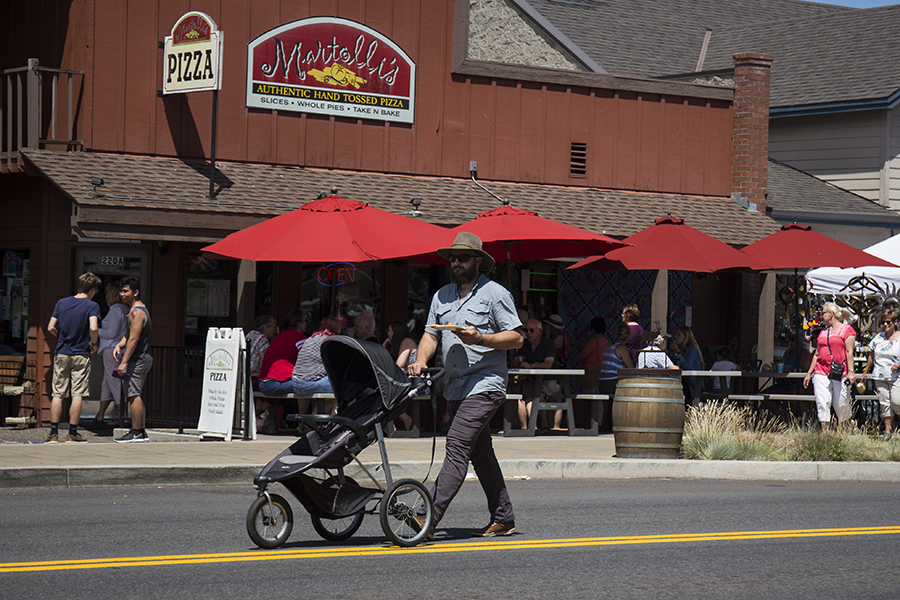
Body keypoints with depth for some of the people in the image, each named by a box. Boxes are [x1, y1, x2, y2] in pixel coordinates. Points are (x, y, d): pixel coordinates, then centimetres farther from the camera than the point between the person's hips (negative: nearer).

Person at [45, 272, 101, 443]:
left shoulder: (62, 303, 5)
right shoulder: (92, 306, -8)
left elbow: (50, 328, 1)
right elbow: (93, 328, -23)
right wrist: (93, 343, -5)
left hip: (61, 354, 4)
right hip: (81, 355, -4)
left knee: (58, 394, 5)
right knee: (77, 395, 2)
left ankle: (53, 433, 3)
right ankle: (72, 433, 2)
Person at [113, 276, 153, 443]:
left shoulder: (136, 312, -15)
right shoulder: (140, 309, 18)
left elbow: (134, 339, -21)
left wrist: (124, 362, -23)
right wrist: (119, 345, 6)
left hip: (137, 359, -11)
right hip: (144, 358, 11)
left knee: (133, 395, -9)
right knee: (135, 395, 14)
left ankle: (136, 432, -8)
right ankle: (142, 432, 17)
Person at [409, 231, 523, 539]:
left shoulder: (495, 294, -2)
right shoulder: (442, 296, 17)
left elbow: (516, 338, -5)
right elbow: (431, 334, 16)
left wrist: (480, 338, -19)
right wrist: (421, 360, -4)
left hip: (485, 385, -7)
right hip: (455, 387, 8)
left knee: (457, 446, -16)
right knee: (480, 452, 11)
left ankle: (430, 517, -24)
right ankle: (503, 519, 19)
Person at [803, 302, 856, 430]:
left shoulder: (846, 329, 2)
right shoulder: (823, 332, 20)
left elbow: (849, 352, -5)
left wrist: (851, 371, -13)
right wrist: (809, 373, 18)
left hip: (840, 374, -5)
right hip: (821, 372, 5)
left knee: (841, 405, -2)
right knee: (822, 404, -6)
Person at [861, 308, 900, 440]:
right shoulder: (878, 337, 9)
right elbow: (871, 356, 19)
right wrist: (865, 372, 22)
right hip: (880, 376, 4)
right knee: (884, 403, 2)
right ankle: (887, 430, 8)